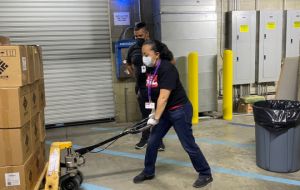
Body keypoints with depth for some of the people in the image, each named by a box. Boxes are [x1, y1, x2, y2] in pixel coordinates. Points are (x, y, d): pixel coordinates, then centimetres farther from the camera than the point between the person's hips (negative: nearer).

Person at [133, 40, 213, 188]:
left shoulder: (167, 69, -25)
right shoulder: (150, 69, 2)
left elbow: (164, 97, -27)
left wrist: (156, 118, -25)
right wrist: (155, 113, 13)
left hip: (180, 110, -8)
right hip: (165, 111, 8)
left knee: (188, 145, 0)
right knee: (152, 141, 11)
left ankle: (206, 174, 19)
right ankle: (148, 172, 30)